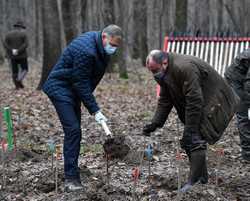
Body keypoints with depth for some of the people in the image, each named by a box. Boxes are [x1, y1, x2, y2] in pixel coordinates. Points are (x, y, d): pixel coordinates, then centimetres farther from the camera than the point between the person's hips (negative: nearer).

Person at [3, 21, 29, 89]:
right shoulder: (23, 34, -3)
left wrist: (12, 50, -14)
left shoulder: (8, 34, 6)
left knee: (14, 71, 11)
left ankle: (17, 86, 8)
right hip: (22, 55, -3)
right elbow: (25, 44, -16)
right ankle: (19, 79, -11)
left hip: (12, 56, 3)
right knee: (24, 69, 13)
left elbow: (5, 44, -6)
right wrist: (18, 51, -17)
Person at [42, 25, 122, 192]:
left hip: (73, 89, 10)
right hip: (60, 88, -10)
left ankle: (71, 170, 20)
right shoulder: (85, 50, -29)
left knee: (74, 131, 11)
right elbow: (81, 84, -25)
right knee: (73, 130, -17)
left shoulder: (101, 47, 2)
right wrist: (95, 110, -23)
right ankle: (71, 179, -17)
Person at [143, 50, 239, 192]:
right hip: (197, 105, 10)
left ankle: (193, 182, -15)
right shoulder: (165, 74, 2)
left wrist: (189, 131, -28)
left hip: (213, 104, -10)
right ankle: (202, 177, 19)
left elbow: (194, 102, -30)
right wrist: (154, 124, -4)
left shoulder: (185, 68, -30)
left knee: (196, 140, -17)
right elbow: (164, 101, 7)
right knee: (188, 142, 7)